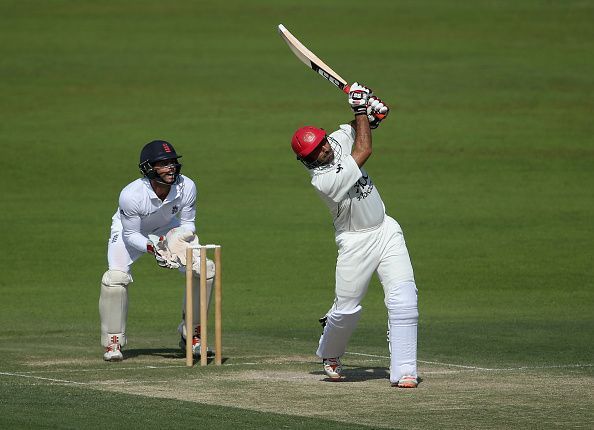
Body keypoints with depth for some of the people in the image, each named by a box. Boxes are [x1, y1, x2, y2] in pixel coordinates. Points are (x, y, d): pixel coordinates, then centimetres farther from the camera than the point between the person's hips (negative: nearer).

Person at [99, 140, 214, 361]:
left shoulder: (187, 187, -27)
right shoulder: (131, 195, -36)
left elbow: (188, 223, -11)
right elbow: (130, 235, -23)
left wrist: (176, 238, -32)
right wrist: (151, 248, -40)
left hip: (169, 229, 3)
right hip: (129, 230, -3)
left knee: (205, 269, -12)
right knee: (116, 277, -26)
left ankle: (192, 334, 5)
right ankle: (113, 342, -7)